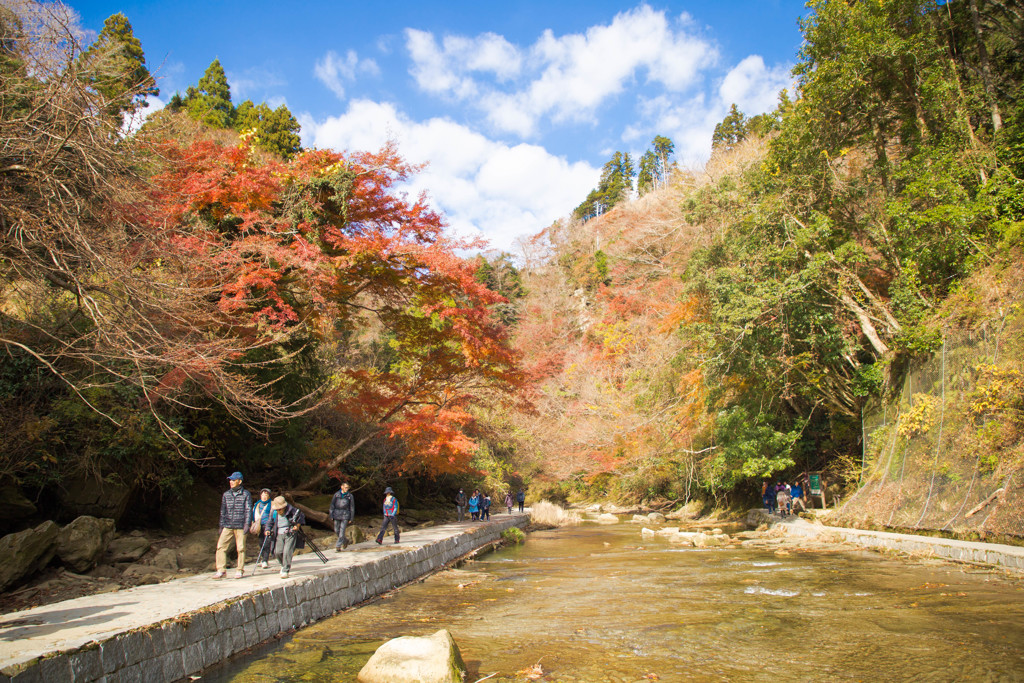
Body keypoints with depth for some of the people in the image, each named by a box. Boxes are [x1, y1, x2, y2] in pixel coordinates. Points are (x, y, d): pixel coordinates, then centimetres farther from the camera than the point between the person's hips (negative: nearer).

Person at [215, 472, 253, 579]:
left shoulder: (246, 494, 1)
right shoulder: (226, 495, 12)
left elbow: (248, 510, -1)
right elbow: (223, 511, 17)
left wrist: (247, 524, -10)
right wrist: (221, 525, 14)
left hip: (240, 526, -3)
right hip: (227, 526, 3)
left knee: (240, 548, -1)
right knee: (220, 546, -6)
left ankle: (240, 570, 11)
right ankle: (221, 570, 1)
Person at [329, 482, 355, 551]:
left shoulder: (350, 496, 1)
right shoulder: (336, 495, 3)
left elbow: (352, 507, 4)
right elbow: (332, 505, 7)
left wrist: (351, 518, 2)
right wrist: (331, 515, 1)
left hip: (345, 515, -3)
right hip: (337, 515, 3)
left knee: (342, 531, -8)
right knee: (336, 530, 9)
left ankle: (338, 547, -3)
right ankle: (345, 540, 33)